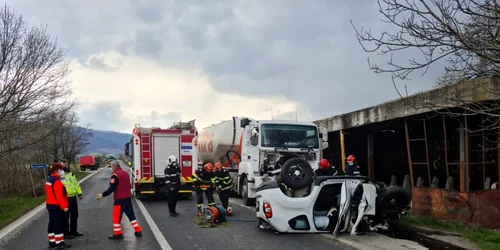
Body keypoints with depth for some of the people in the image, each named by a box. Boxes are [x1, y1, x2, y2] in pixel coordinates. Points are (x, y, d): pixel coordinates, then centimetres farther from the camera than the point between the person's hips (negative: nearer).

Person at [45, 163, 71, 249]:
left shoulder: (49, 179, 13)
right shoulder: (57, 181, -20)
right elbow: (59, 195, -24)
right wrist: (64, 206, -21)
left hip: (50, 204, 10)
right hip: (57, 206, -10)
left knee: (52, 223, 14)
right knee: (59, 224, -5)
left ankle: (52, 242, 21)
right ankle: (59, 243, -2)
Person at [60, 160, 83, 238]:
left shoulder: (71, 174, 14)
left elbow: (76, 184, 20)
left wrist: (79, 193, 15)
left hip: (73, 197, 7)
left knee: (74, 215, 15)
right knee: (66, 216, 1)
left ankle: (73, 231, 27)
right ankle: (66, 233, 10)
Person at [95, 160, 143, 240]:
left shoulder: (115, 175, -13)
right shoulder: (126, 173, 11)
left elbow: (112, 188, -17)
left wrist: (103, 195, -13)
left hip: (119, 198, -8)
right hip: (128, 197, 8)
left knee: (116, 216, 2)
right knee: (131, 214, 14)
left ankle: (117, 234, 6)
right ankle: (138, 231, 15)